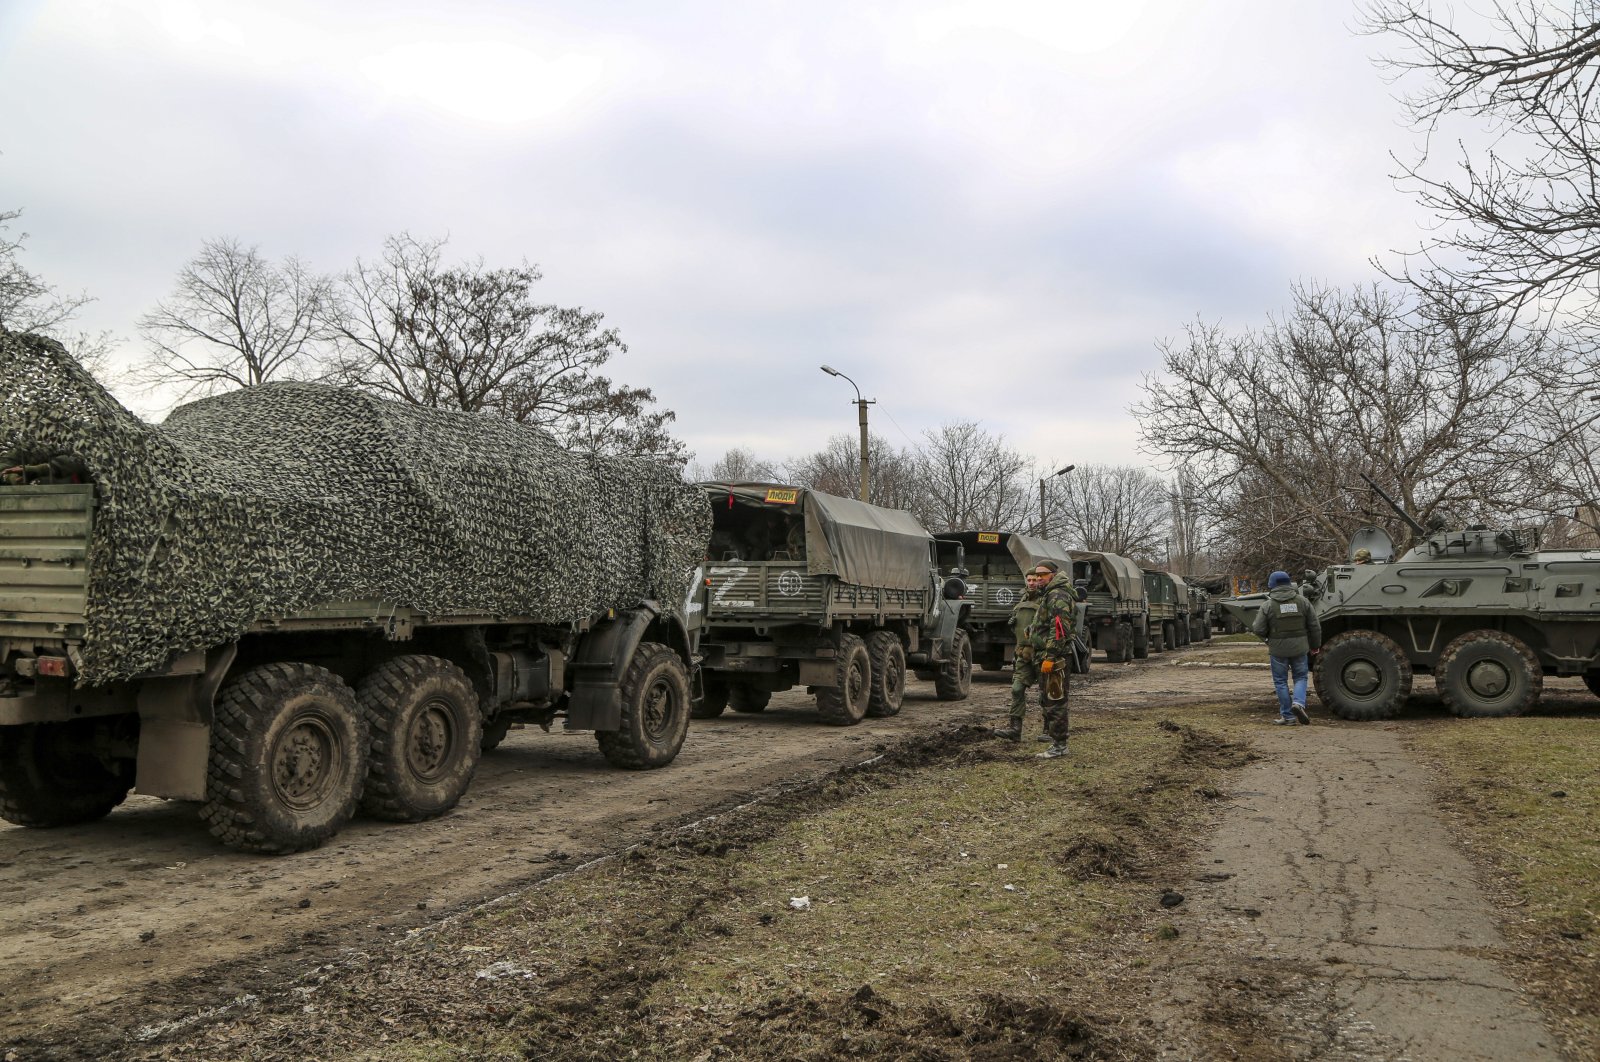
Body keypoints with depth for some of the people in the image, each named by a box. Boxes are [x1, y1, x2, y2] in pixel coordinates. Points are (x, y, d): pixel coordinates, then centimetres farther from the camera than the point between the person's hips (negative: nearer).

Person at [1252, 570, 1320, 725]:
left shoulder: (1268, 605, -9)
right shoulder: (1302, 601, -1)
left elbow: (1259, 630, -9)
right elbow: (1315, 626, 3)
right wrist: (1315, 645, 15)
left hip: (1278, 650, -2)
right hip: (1300, 648, 2)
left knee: (1280, 681, 9)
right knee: (1300, 677, 16)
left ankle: (1288, 716, 11)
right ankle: (1298, 702, -9)